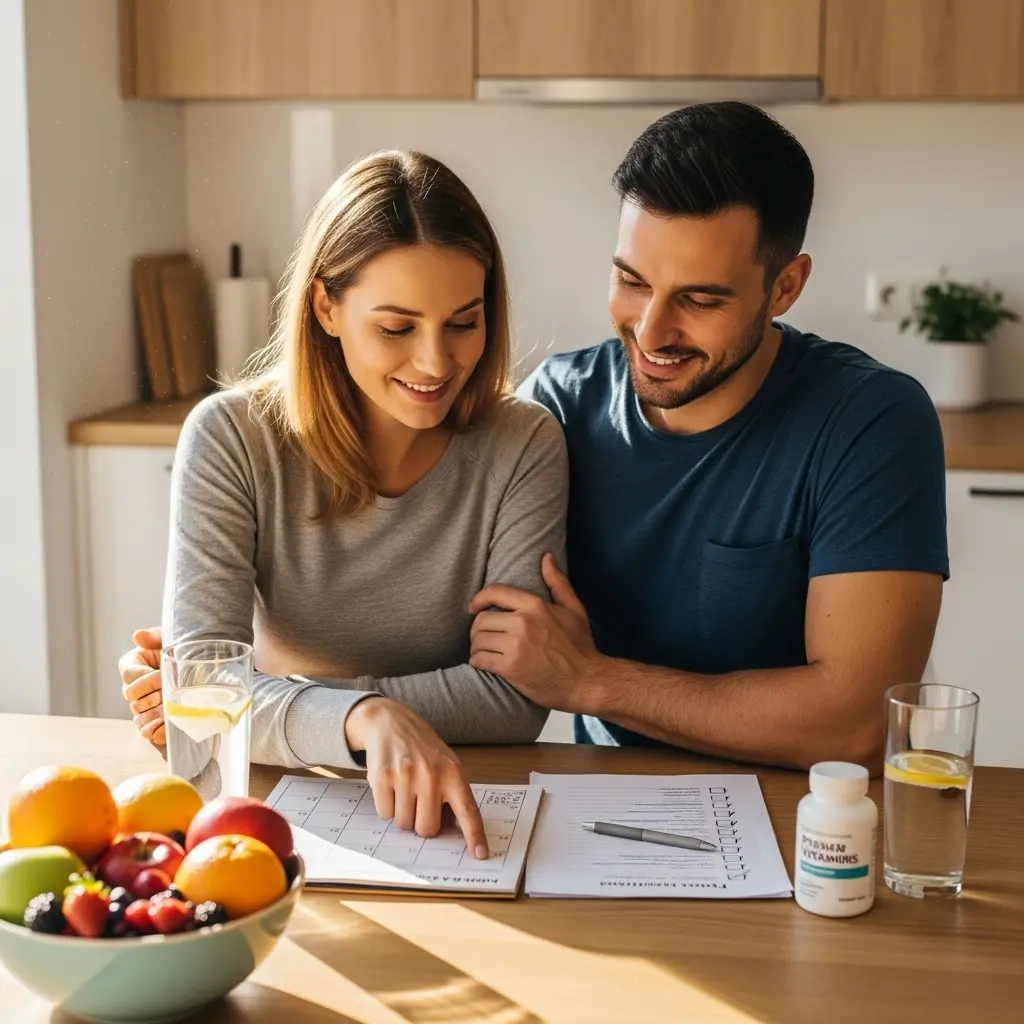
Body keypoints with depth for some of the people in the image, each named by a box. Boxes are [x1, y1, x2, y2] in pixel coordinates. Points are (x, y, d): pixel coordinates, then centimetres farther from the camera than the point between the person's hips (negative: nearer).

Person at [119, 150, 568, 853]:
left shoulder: (524, 446, -8)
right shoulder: (230, 438, -9)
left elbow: (516, 696, -14)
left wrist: (271, 699, -18)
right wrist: (366, 717, -37)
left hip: (454, 816, -1)